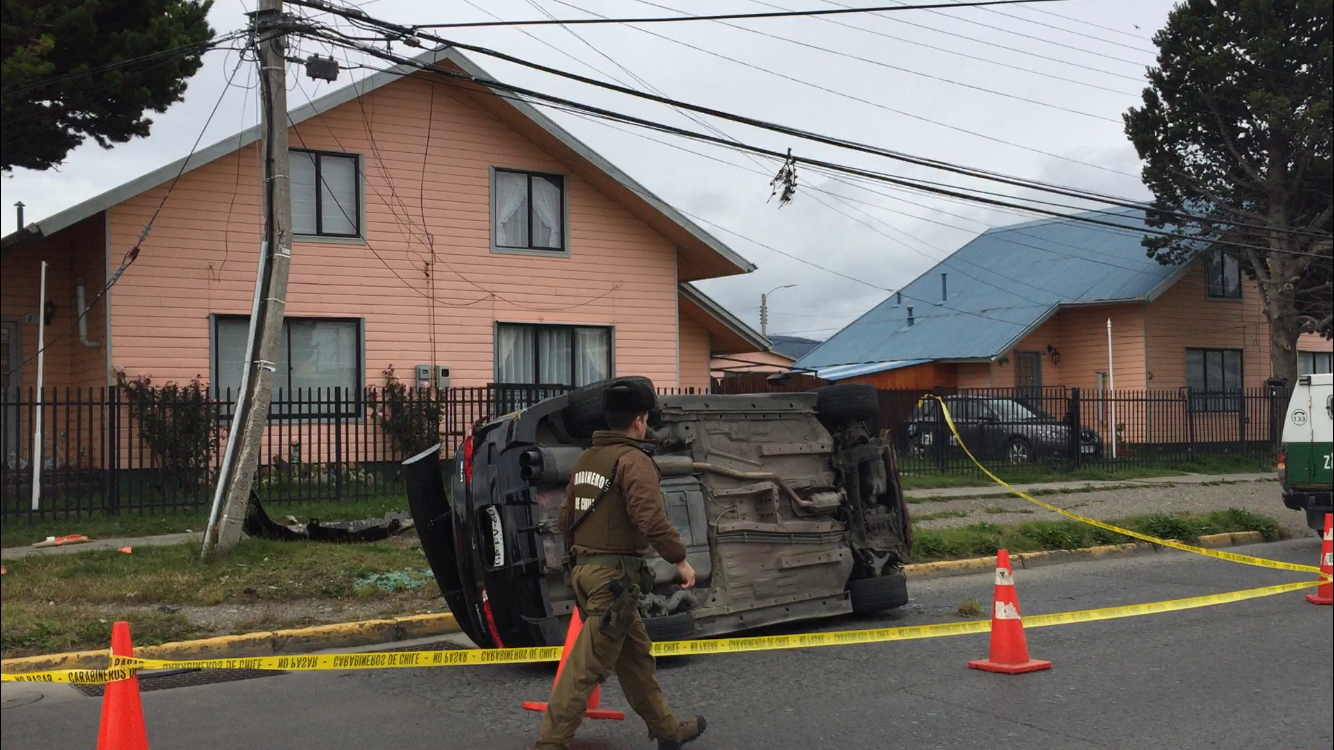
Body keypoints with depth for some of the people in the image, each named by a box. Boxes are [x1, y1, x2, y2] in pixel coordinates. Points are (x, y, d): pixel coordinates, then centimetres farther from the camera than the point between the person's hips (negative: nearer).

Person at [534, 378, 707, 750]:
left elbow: (564, 519, 17)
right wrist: (680, 558, -13)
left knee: (635, 653, 18)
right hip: (615, 574, -9)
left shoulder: (586, 458, 12)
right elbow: (652, 518, -23)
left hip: (583, 568, 9)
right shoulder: (634, 461, -13)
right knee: (586, 666, -5)